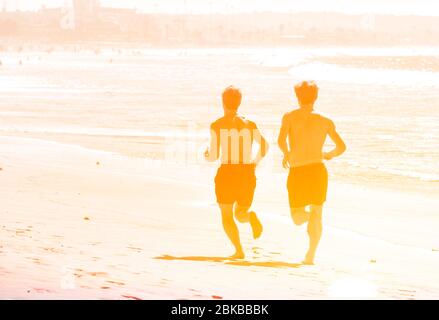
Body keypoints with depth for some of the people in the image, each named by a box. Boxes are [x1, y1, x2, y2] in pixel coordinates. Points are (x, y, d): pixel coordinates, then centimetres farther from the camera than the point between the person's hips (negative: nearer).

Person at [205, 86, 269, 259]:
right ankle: (251, 217, -18)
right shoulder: (249, 124, 8)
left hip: (227, 172, -3)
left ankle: (239, 250, -11)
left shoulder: (217, 125, -3)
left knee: (227, 216, 10)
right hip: (247, 173, 3)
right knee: (240, 214, 20)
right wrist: (256, 161, 16)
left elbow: (215, 156, -7)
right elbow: (264, 145, -1)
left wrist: (207, 156, 16)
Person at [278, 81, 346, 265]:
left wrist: (287, 156, 6)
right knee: (316, 212, 15)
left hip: (297, 173, -1)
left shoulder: (290, 117, 1)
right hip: (318, 170, 2)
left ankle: (310, 214, -24)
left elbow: (281, 140, -14)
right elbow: (341, 147, 5)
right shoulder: (325, 122, 5)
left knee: (298, 218, 11)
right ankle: (310, 255, 3)